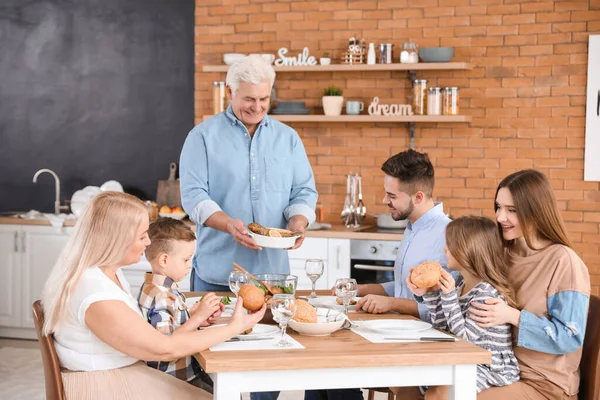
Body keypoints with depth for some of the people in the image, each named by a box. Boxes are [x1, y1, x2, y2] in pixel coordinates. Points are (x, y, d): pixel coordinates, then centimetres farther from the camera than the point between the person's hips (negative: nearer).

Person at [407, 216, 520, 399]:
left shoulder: (487, 292, -20)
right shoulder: (460, 283, 5)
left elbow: (464, 337, -21)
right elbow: (442, 327, 10)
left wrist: (449, 295, -26)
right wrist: (430, 293, -1)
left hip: (494, 370, -9)